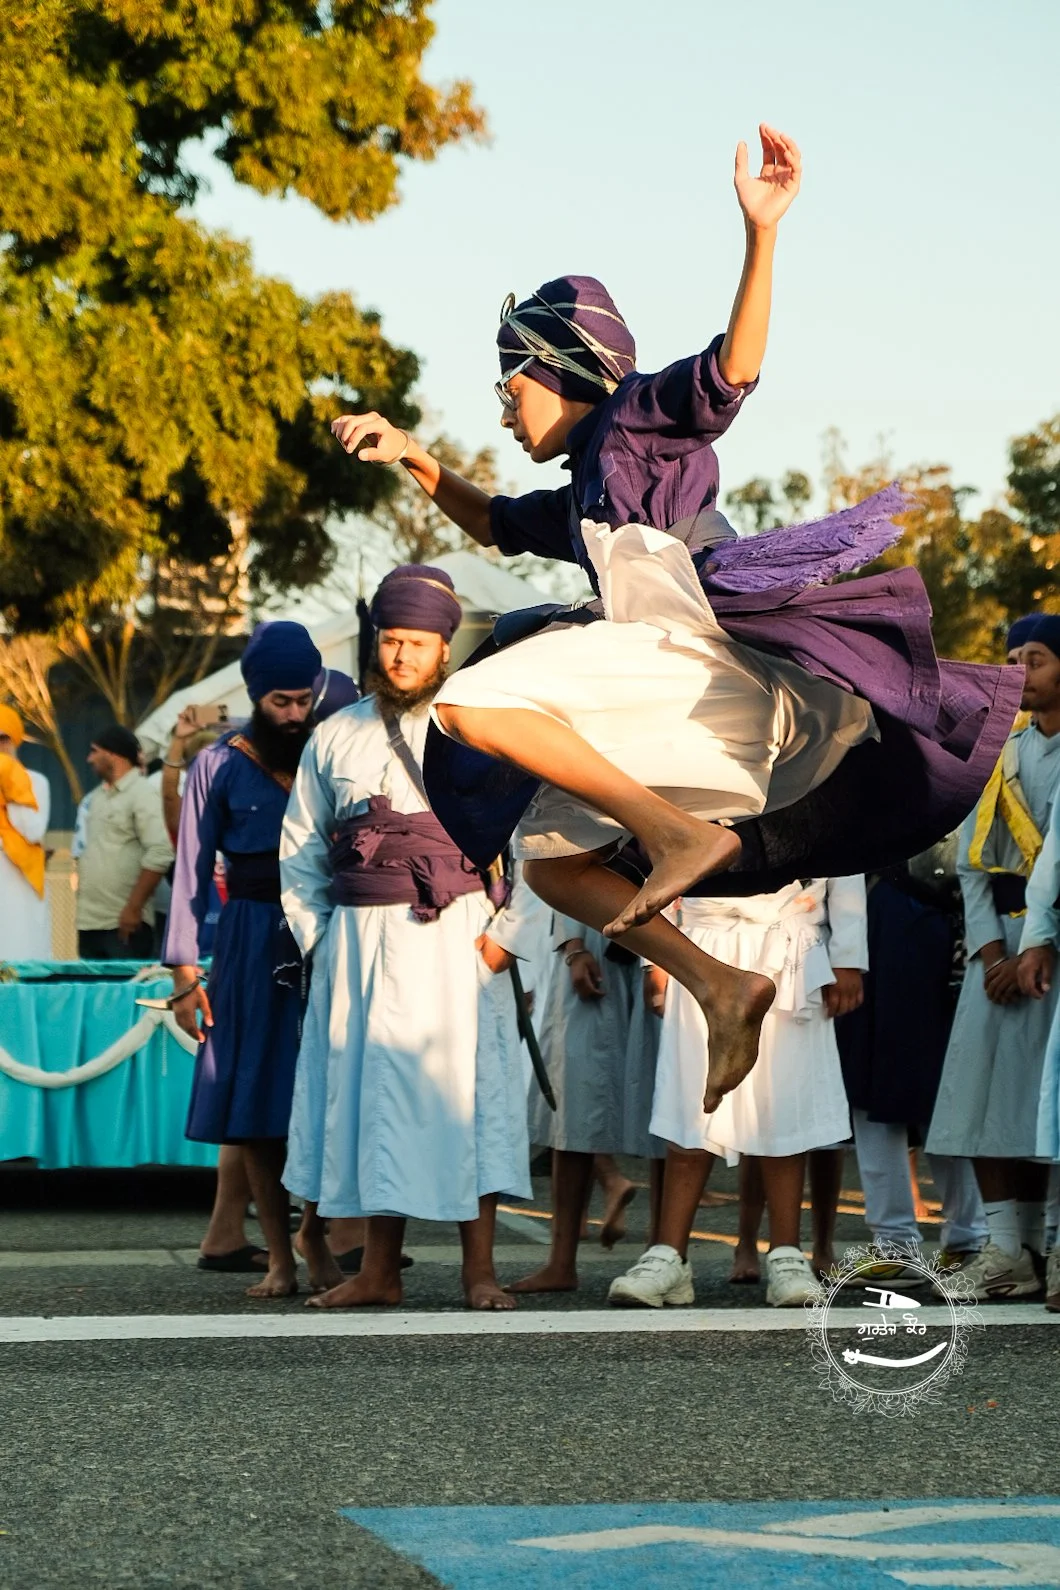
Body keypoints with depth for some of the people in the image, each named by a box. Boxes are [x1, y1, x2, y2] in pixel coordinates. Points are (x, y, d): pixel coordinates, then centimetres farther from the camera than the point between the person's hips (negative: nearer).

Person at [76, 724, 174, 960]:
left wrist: (133, 908, -18)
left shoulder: (142, 795, -8)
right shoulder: (97, 797, 16)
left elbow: (160, 855, -17)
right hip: (89, 922, 8)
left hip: (125, 924, -8)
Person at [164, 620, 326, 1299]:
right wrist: (185, 968, -4)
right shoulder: (219, 766, 4)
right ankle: (280, 1261, 4)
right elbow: (193, 870, 3)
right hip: (253, 945, 0)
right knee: (256, 1104, -1)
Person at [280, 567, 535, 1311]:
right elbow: (300, 847, 19)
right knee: (369, 1092, 4)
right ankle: (379, 1270, 10)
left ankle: (480, 1270, -1)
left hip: (454, 937, -3)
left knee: (461, 1090, -5)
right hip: (357, 942, 3)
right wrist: (315, 935, 9)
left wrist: (504, 932, -8)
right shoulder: (337, 737, 13)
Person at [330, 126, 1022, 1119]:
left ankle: (681, 832, -25)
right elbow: (496, 523, 48)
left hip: (699, 655, -9)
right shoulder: (583, 501, 30)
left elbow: (733, 367, -12)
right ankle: (720, 988, 0)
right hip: (674, 698, 9)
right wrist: (412, 459, 36)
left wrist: (760, 231, -23)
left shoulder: (641, 415, 6)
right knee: (548, 854, 13)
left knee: (474, 705, -22)